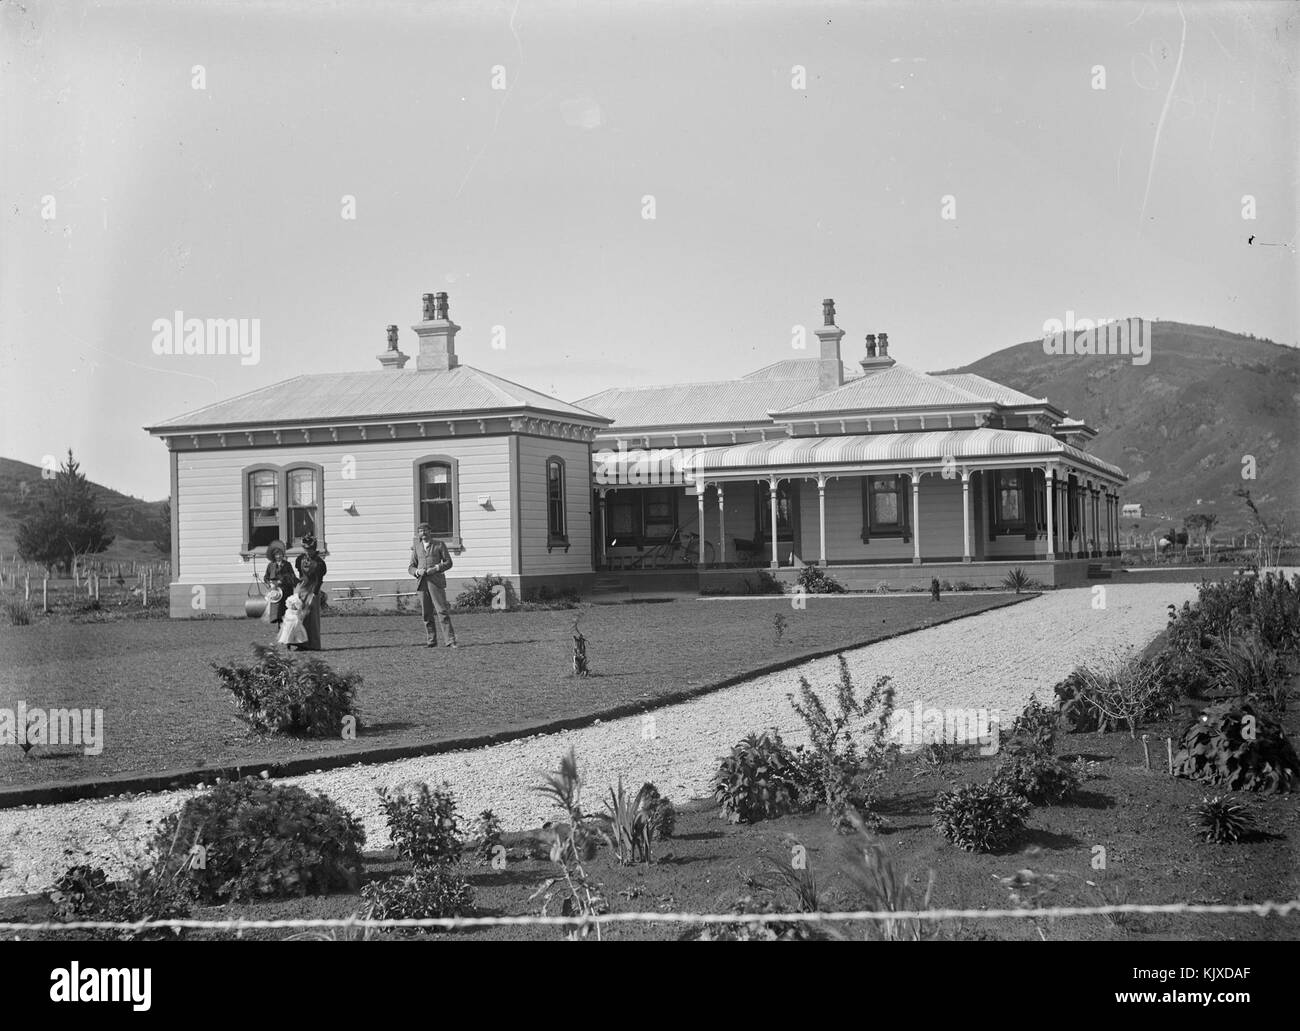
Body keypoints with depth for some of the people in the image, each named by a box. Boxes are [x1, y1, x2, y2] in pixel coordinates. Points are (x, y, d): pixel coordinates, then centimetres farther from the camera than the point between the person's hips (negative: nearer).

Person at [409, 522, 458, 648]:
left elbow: (448, 562, 5)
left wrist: (435, 569, -11)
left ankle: (450, 641, -12)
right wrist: (417, 572, -7)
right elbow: (411, 567, 15)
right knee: (426, 614, 4)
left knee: (443, 611, -10)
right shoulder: (416, 548, 16)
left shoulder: (439, 545, 8)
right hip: (422, 582, 3)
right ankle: (431, 641, 11)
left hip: (436, 581, -3)